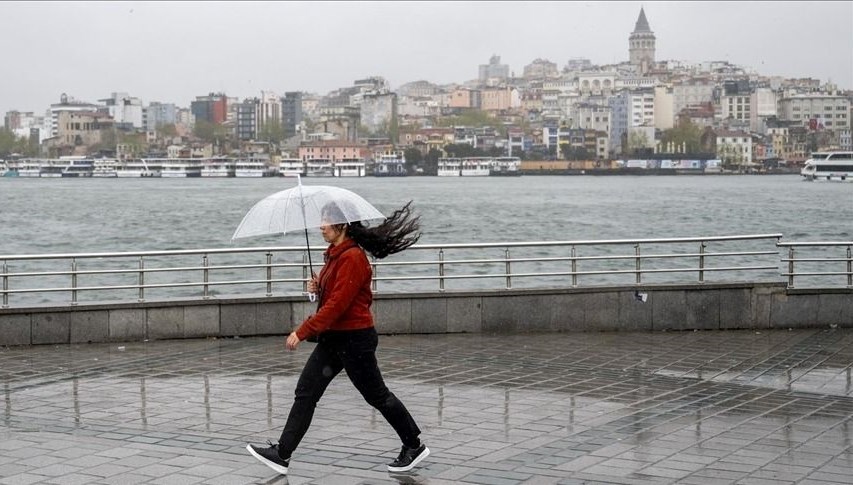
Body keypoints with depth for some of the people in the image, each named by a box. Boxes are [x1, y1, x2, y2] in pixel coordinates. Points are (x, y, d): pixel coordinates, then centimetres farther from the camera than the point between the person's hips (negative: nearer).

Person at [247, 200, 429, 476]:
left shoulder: (353, 257, -20)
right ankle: (282, 455, 3)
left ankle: (414, 447, 20)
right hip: (333, 339, 10)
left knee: (376, 395, 4)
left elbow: (337, 305, -24)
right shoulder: (336, 254, 11)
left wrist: (303, 332, -22)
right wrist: (318, 287, 1)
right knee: (305, 393, 3)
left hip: (354, 339, -10)